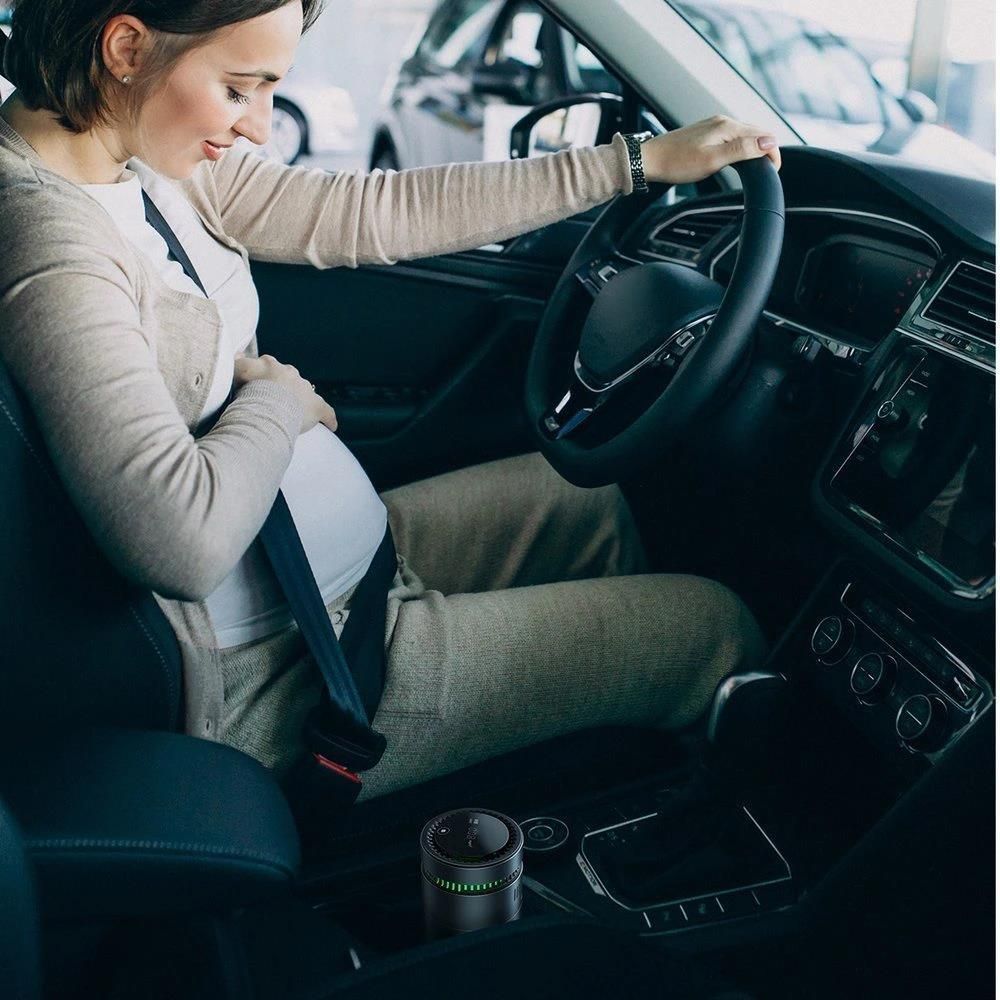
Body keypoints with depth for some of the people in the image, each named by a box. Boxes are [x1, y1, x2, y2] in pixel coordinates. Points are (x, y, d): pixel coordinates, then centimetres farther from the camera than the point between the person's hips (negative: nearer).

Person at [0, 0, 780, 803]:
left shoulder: (147, 161, 3)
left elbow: (370, 212, 3)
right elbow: (185, 540, -35)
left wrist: (642, 160, 4)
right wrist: (278, 402, -14)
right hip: (265, 681, -10)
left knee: (595, 499, 22)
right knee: (714, 626, -2)